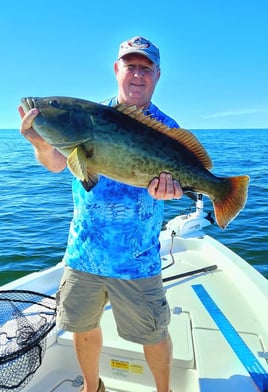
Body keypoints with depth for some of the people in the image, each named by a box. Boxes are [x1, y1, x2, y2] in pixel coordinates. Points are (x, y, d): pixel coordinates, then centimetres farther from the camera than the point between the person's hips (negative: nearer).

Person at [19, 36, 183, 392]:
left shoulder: (165, 129, -2)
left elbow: (173, 176, -12)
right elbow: (57, 164, -7)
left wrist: (168, 185, -36)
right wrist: (42, 144, -29)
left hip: (137, 258, -2)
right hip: (83, 250, 3)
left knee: (153, 336, 12)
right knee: (83, 327, 20)